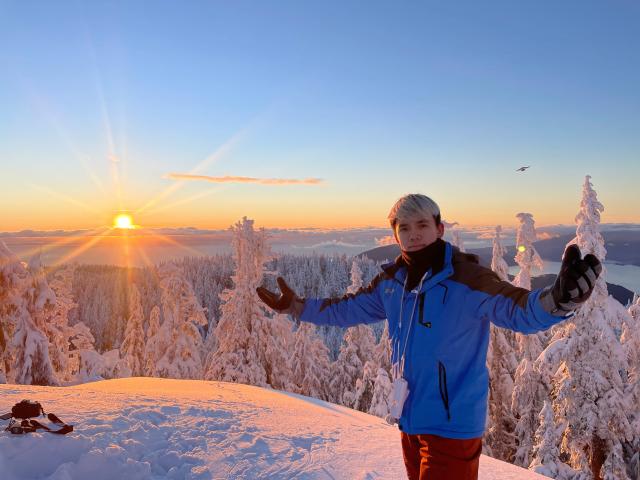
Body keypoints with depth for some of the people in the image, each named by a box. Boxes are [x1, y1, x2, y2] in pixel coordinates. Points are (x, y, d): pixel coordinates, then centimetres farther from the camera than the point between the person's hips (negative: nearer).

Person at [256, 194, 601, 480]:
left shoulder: (466, 278, -20)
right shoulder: (392, 280, 0)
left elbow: (521, 311, -32)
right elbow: (349, 309, 12)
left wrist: (558, 299, -54)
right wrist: (296, 306, 14)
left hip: (453, 424, -6)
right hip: (410, 419, 7)